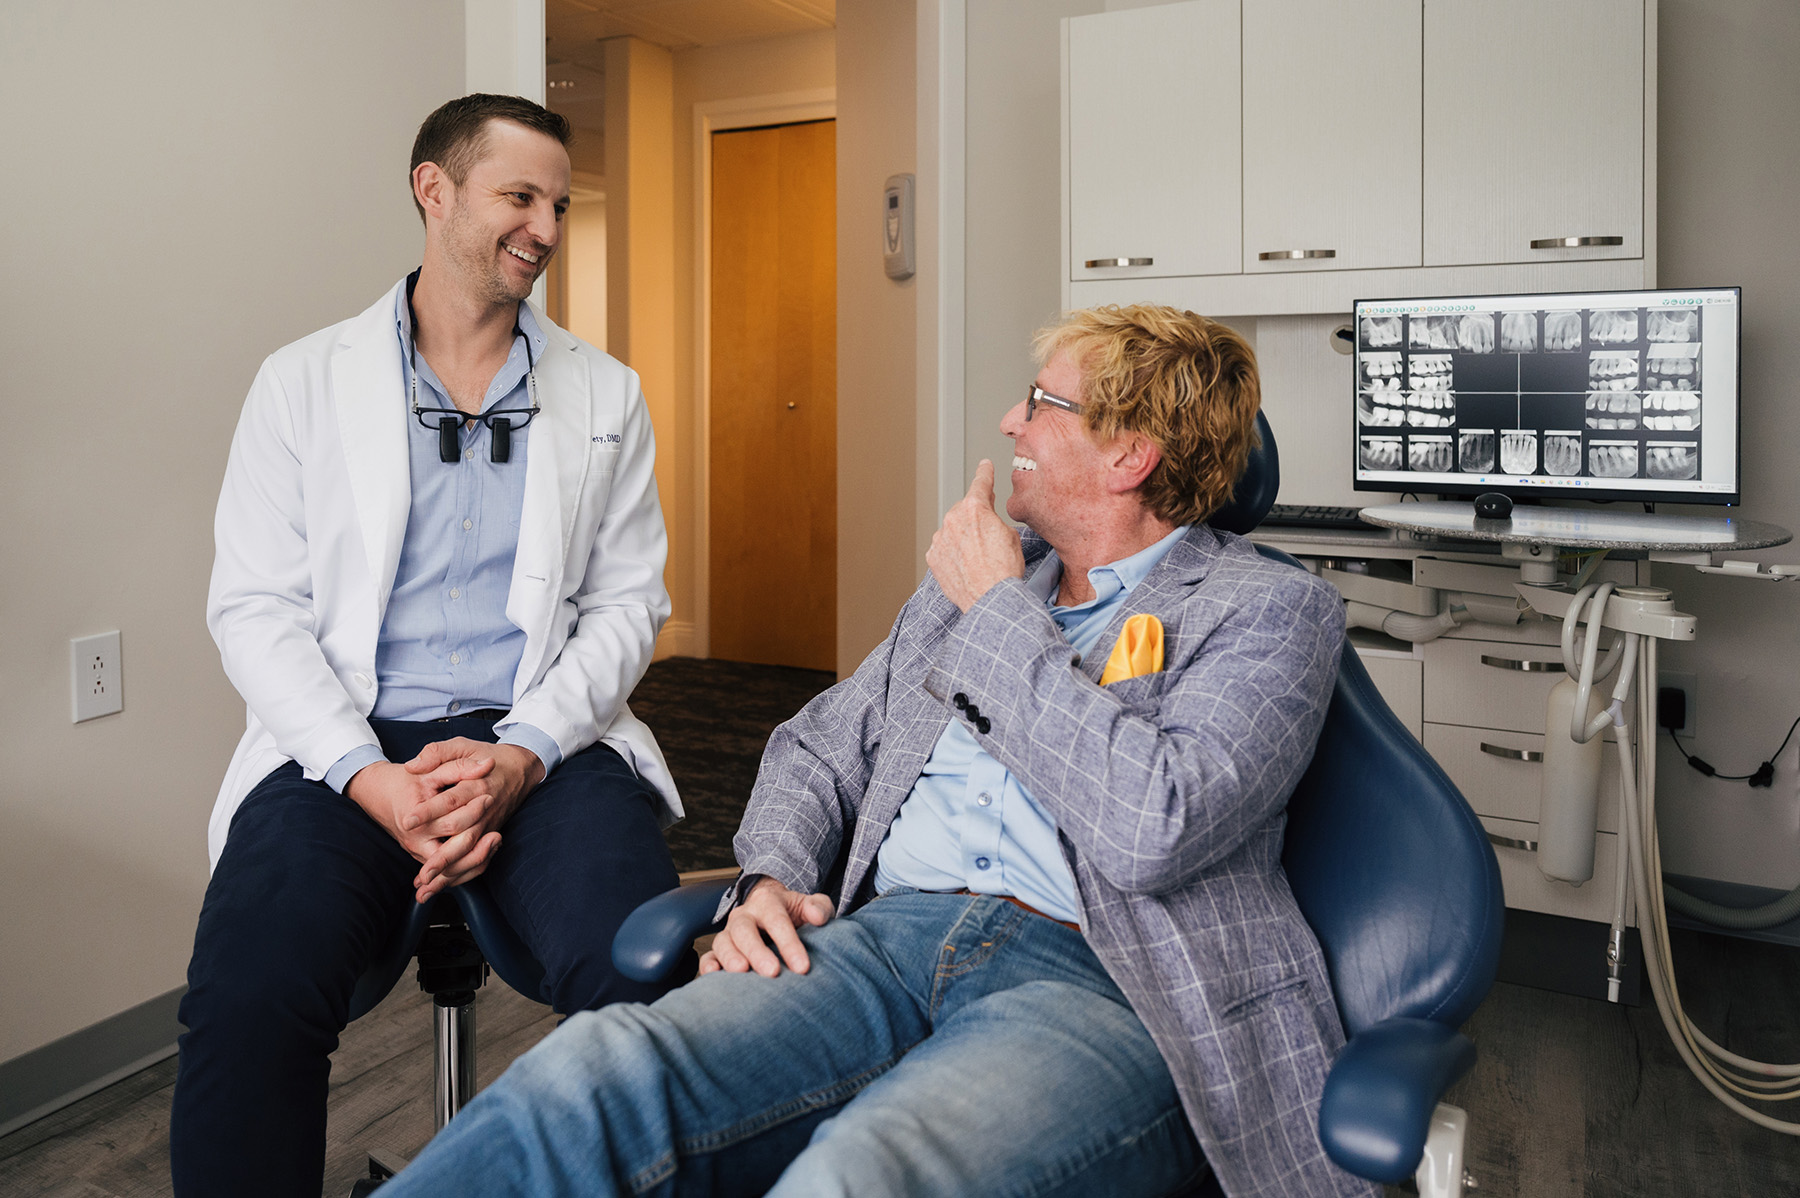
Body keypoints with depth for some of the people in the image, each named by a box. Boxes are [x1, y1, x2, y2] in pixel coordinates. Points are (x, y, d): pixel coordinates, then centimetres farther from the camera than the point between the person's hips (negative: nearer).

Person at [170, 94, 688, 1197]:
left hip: (547, 743, 1)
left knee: (644, 971, -28)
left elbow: (627, 603, 7)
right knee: (249, 999, -28)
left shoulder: (607, 396, 12)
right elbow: (255, 607, 2)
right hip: (346, 746, 0)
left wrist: (523, 754, -10)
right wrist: (368, 777, -14)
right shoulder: (304, 383, 9)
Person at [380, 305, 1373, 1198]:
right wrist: (770, 880, 3)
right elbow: (820, 745, 25)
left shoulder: (1271, 608, 3)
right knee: (595, 1076, -24)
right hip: (896, 937, 5)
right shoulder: (974, 572, 21)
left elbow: (1153, 828, -15)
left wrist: (1002, 614, -6)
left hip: (1097, 982, -4)